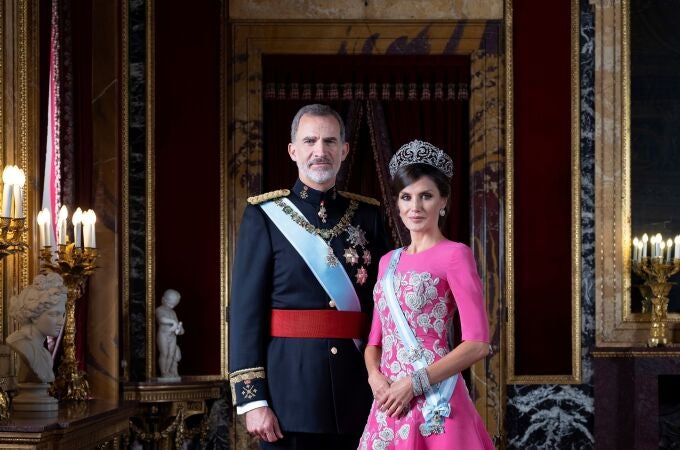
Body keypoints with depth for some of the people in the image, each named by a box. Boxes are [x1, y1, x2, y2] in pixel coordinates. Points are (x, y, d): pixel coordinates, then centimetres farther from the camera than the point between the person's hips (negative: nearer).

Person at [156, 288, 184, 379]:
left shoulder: (173, 312, 19)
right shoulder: (159, 310, -2)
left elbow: (176, 323, 19)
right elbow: (162, 319, -21)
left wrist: (180, 329, -3)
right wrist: (173, 322, -22)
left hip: (172, 336, 6)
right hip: (163, 334, -6)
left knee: (171, 354, 1)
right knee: (164, 354, -8)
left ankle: (168, 372, 7)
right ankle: (163, 373, -3)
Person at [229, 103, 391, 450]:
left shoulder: (368, 216, 10)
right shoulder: (265, 215, 0)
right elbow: (245, 310, -5)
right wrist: (251, 399, -11)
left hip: (357, 390, 3)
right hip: (290, 388, -3)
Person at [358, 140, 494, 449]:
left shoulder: (454, 255, -5)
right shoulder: (388, 262, 14)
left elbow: (477, 344, -12)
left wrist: (414, 383, -14)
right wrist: (375, 377, -4)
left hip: (431, 400, -6)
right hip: (389, 404, 6)